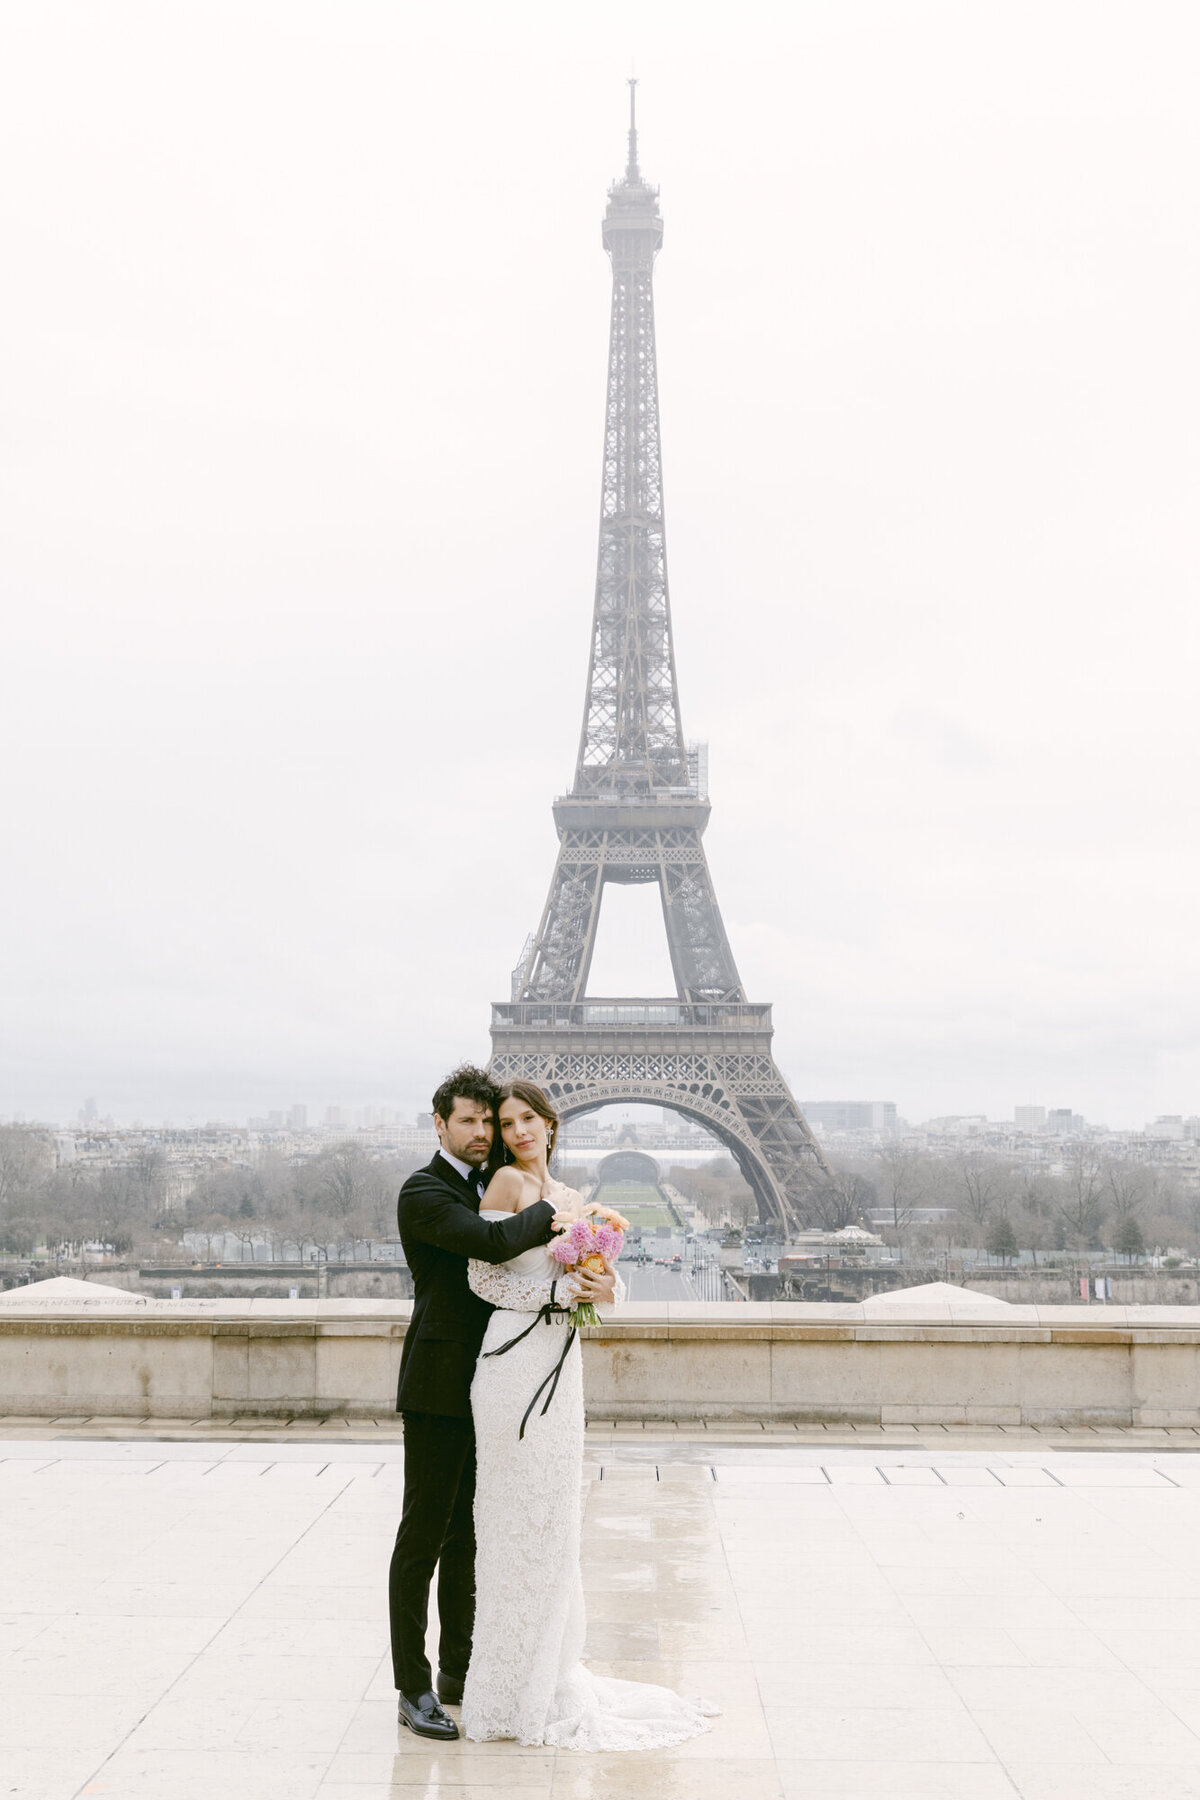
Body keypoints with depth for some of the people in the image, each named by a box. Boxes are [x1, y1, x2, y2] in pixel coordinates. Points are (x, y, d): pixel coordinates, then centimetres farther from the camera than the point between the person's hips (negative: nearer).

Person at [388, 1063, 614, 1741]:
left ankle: (458, 1672, 25)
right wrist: (551, 1210, -16)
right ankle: (414, 1689, 5)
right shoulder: (424, 1192, -12)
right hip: (439, 1387, -8)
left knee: (466, 1535, 15)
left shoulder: (493, 1189, 14)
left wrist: (588, 1280, -12)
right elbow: (491, 1242, -29)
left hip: (483, 1389, 8)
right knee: (423, 1536, -2)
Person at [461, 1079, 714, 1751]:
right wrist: (563, 1292, -16)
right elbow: (483, 1275, -11)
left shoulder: (574, 1199, 16)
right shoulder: (508, 1181, -5)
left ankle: (548, 1681, 24)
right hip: (517, 1362, -7)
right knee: (520, 1521, -1)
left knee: (554, 1520, 13)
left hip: (562, 1366, 7)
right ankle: (510, 1695, 9)